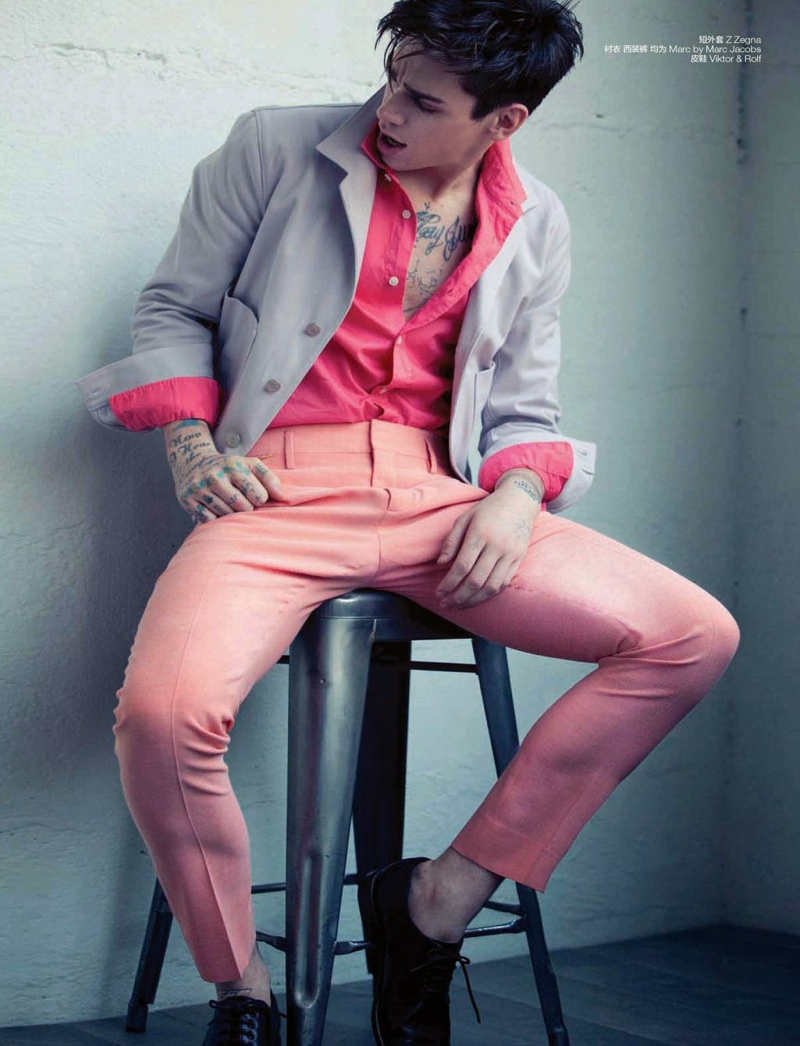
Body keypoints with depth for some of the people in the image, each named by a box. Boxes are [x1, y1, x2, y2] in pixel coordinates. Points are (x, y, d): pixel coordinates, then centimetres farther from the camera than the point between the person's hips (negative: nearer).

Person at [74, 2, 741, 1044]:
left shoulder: (534, 226, 14)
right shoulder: (275, 150, 5)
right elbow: (174, 307, 11)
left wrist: (516, 495, -4)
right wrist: (191, 446, -5)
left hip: (437, 494, 4)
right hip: (279, 487, -3)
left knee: (697, 636, -14)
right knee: (165, 708, -34)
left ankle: (445, 892, -4)